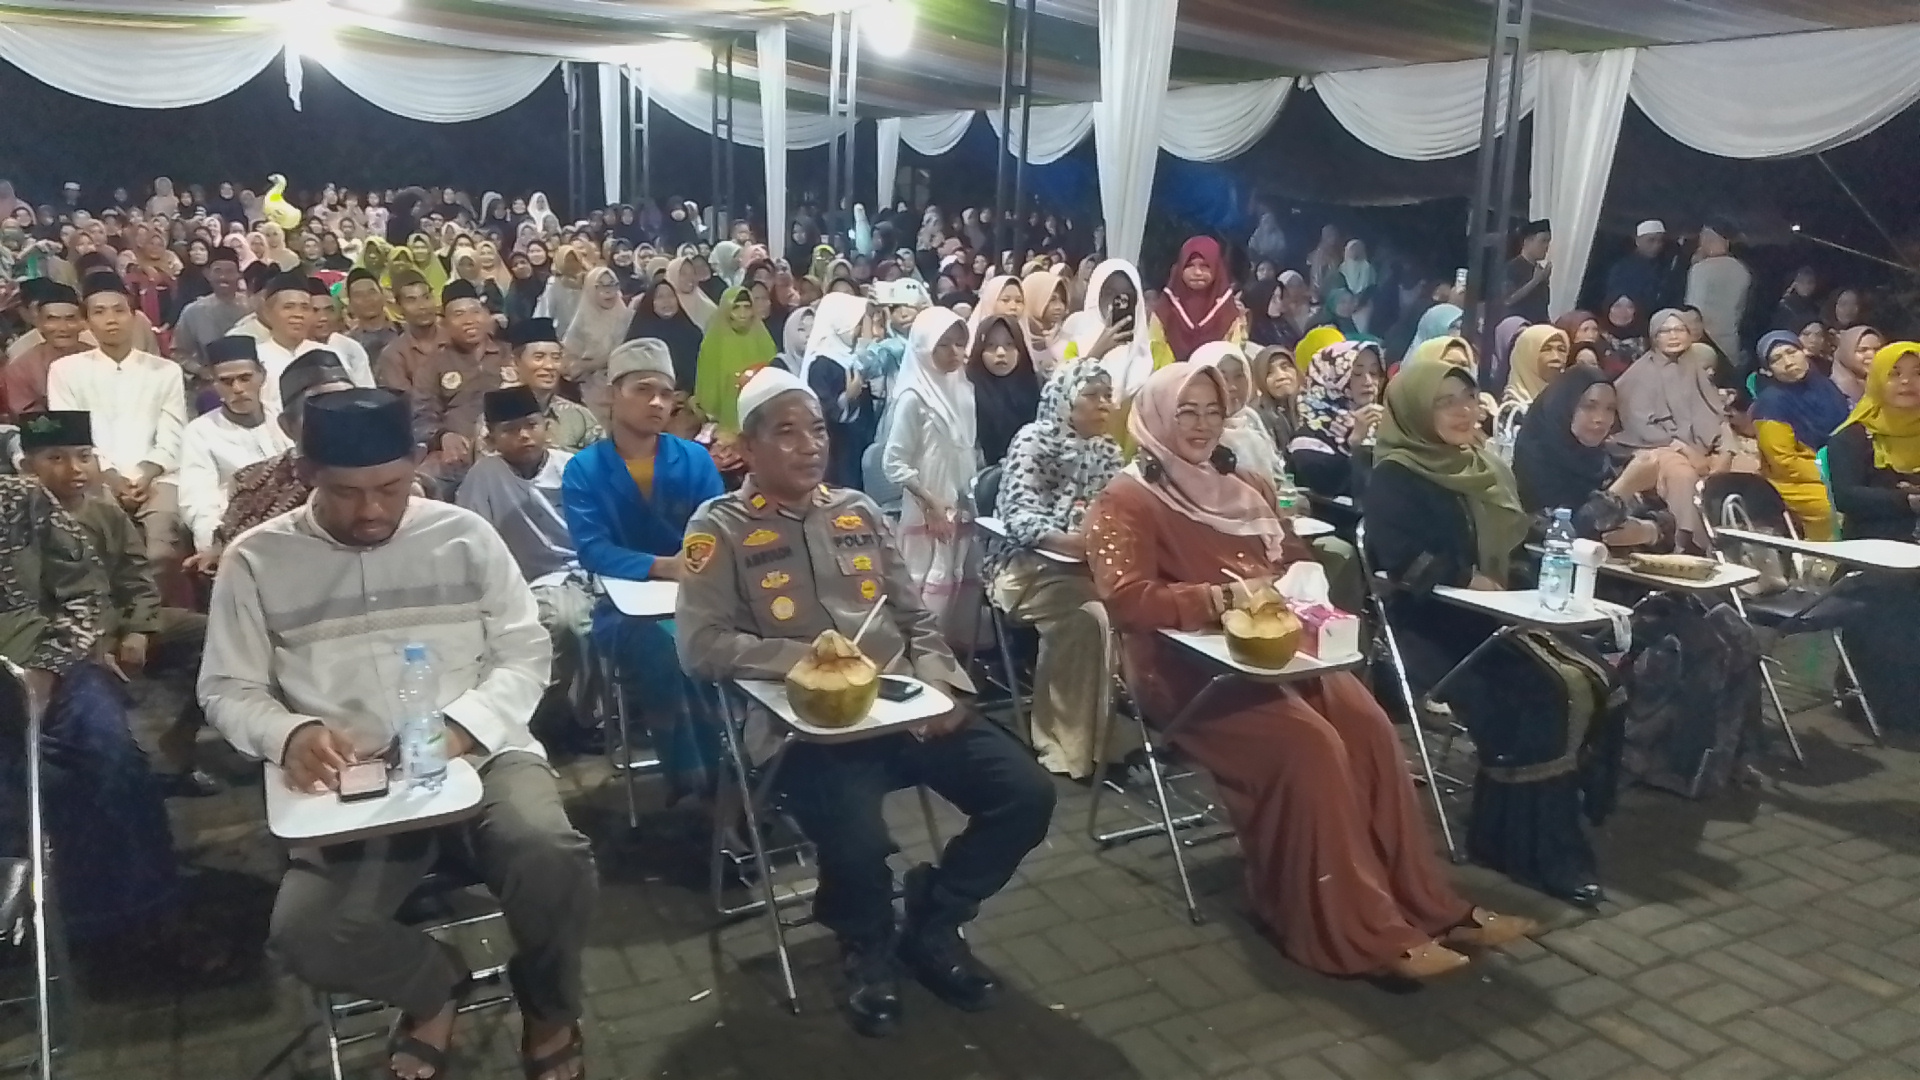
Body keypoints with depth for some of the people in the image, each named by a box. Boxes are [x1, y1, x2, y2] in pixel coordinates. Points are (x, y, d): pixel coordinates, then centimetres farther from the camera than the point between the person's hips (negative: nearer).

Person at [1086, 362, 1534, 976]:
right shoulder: (1126, 502, -5)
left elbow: (1296, 561, 24)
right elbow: (1127, 598, -19)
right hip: (1192, 671, -7)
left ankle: (1424, 903, -8)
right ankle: (1366, 933, -19)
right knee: (1311, 743, -28)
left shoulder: (1244, 488, 18)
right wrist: (1226, 596, -24)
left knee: (1369, 725, -17)